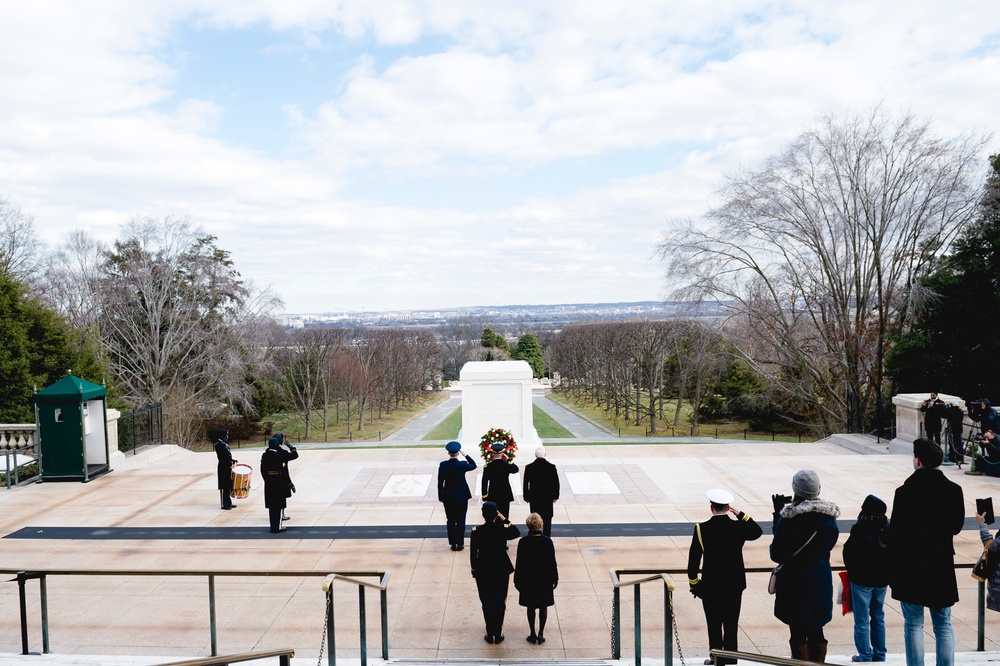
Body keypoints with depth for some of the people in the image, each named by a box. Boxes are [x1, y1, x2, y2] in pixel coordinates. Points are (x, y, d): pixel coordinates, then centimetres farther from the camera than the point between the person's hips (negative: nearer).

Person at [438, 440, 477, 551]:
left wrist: (440, 496, 5)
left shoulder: (443, 465, -11)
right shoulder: (462, 465, -15)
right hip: (461, 496, -1)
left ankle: (453, 544, 14)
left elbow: (440, 482, -5)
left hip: (448, 497, 1)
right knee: (461, 520, 9)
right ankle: (460, 544, 12)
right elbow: (474, 465, 7)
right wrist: (465, 454, 4)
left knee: (451, 521, 11)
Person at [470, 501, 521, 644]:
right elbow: (517, 533, 6)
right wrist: (505, 519, 2)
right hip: (501, 570, 0)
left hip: (483, 571, 0)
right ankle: (498, 634, 20)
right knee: (500, 603, 14)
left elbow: (473, 553, -7)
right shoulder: (503, 529, -15)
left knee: (487, 603, 14)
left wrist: (474, 570, 7)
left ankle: (490, 635, 21)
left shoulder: (476, 532, -15)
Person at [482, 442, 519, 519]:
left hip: (492, 496, 1)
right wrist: (508, 459, 8)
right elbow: (516, 469, 10)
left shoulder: (487, 466, -8)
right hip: (505, 495, -1)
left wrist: (484, 496, 3)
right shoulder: (506, 465, -11)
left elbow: (484, 482, -4)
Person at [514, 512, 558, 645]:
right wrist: (555, 578, 6)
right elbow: (553, 562, -6)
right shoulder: (547, 541, -14)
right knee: (543, 607, 14)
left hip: (528, 579, 0)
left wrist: (517, 580, 2)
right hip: (545, 579, 1)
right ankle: (541, 634, 17)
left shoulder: (523, 542, -15)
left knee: (531, 607, 13)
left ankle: (533, 634, 19)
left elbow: (519, 563, -9)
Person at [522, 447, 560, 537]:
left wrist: (526, 497, 8)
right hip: (548, 498, 0)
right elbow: (556, 483, -3)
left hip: (534, 498, 0)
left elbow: (526, 484, -3)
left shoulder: (529, 467, -9)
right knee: (547, 520, 8)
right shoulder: (551, 467, -9)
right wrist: (555, 496, 9)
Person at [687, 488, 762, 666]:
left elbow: (693, 559, -10)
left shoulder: (701, 529, -14)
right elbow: (757, 532, 13)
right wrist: (740, 514, 4)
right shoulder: (738, 527, -10)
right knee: (732, 625, 13)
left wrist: (694, 583, 3)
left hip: (710, 586, -2)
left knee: (714, 625, 10)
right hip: (734, 585, 2)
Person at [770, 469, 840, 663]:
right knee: (816, 629, 18)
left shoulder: (790, 516, -18)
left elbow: (776, 554, -13)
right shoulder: (829, 514, -3)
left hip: (795, 581, -5)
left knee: (798, 633, 7)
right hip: (821, 580, 5)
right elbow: (829, 543, 13)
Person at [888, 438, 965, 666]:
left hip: (911, 568, -3)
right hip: (942, 567, 3)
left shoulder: (905, 492, -14)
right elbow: (957, 526, 8)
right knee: (943, 625, 13)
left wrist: (893, 570, -2)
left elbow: (895, 535, -11)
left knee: (914, 625, 5)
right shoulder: (954, 490, -3)